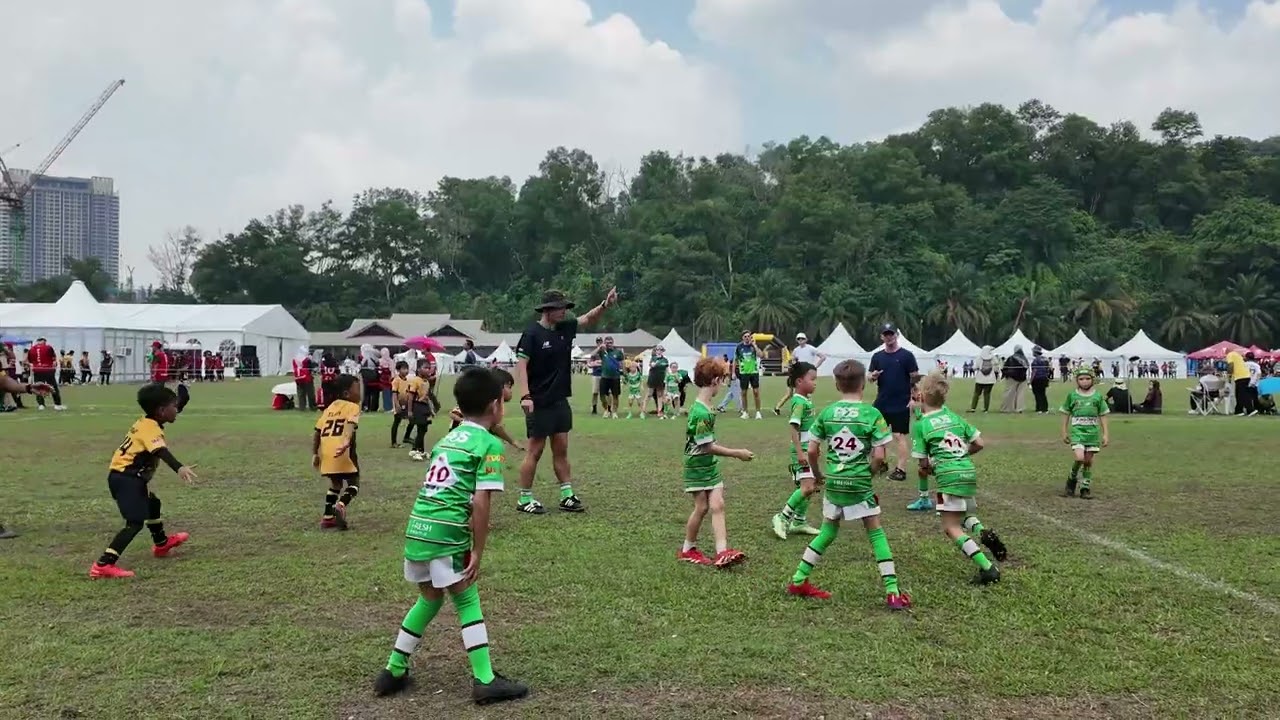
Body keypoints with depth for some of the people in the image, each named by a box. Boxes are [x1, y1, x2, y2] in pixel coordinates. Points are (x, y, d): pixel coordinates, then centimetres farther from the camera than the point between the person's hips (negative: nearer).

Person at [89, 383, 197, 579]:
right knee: (136, 522, -18)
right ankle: (103, 565, -25)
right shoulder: (150, 427, -20)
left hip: (127, 476, 11)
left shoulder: (146, 423, 9)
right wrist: (179, 468, -51)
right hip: (126, 478, -11)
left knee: (152, 503, 31)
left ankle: (161, 543, 53)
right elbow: (161, 451, -38)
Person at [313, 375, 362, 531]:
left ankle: (327, 518, 23)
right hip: (342, 452, -6)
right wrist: (347, 442, -34)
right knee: (354, 483, 8)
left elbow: (316, 432, 19)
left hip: (326, 452, 6)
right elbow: (351, 425, -19)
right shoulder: (353, 407, 3)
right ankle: (341, 505, -18)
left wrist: (315, 454, 22)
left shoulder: (330, 408, 24)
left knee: (335, 484, 25)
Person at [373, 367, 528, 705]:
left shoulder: (447, 439, 19)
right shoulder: (488, 444, -5)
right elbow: (481, 503, -12)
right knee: (467, 602, 6)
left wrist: (470, 523, 26)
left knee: (430, 598, 23)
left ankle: (394, 671, 29)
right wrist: (477, 552, -7)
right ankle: (485, 681, 5)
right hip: (446, 533, -7)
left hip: (416, 527, 7)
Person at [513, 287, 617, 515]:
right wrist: (525, 396, -26)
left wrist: (605, 305, -6)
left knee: (561, 450, 10)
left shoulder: (564, 329, 8)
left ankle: (567, 496, 15)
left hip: (560, 401, 7)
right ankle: (524, 499, 7)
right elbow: (521, 365, -17)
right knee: (535, 450, -1)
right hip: (539, 403, -7)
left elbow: (588, 319, 13)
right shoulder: (532, 333, -13)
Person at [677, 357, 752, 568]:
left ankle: (722, 552, -9)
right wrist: (737, 453, -17)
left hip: (711, 466, 8)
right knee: (702, 507, 1)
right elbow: (708, 446, -23)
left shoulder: (703, 408, 4)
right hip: (697, 466, -8)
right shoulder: (702, 413, -25)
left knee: (717, 505, -2)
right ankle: (688, 549, 20)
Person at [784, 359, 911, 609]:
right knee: (876, 533, 6)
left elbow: (812, 450, 1)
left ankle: (798, 581, 23)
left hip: (833, 483, 4)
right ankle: (892, 592, 2)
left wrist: (817, 475, 18)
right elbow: (879, 456, -12)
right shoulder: (872, 414, -9)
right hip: (860, 484, -3)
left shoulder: (827, 413, 0)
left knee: (828, 532, 19)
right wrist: (871, 472, 8)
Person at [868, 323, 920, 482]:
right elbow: (871, 378, 12)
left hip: (900, 404, -5)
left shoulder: (906, 355, -5)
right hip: (881, 403, 5)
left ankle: (901, 469, 2)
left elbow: (915, 378, -5)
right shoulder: (877, 356, 7)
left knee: (899, 435, -3)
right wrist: (873, 376, -12)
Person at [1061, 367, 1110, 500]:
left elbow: (1103, 416, 9)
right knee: (1080, 458, -18)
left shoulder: (1097, 396, 3)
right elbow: (1066, 413, 10)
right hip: (1077, 430, -2)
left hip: (1093, 432, 2)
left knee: (1089, 460, 4)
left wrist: (1105, 434, 5)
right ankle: (1072, 478, 9)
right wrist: (1064, 432, 10)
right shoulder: (1072, 395, 2)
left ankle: (1085, 488, 15)